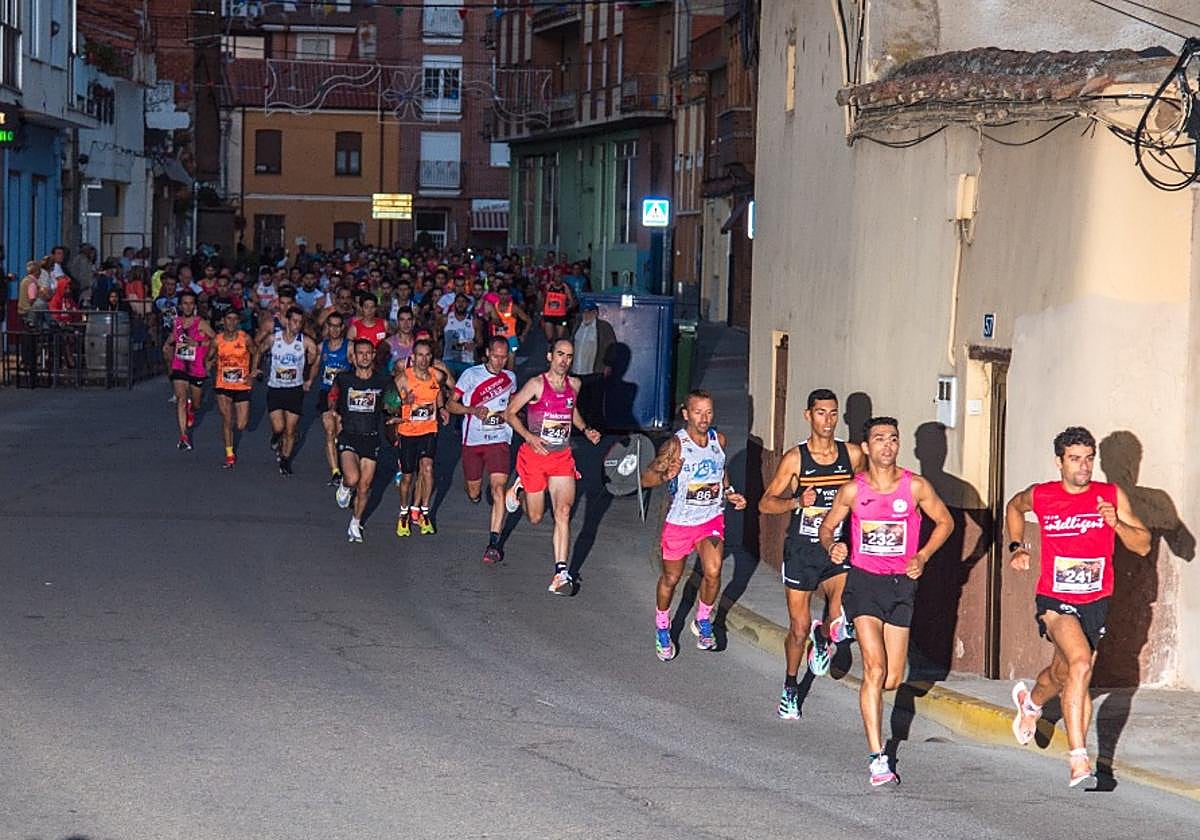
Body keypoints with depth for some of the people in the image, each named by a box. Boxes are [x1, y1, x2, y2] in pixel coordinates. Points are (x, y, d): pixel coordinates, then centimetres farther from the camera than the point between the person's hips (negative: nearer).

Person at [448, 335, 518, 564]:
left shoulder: (510, 377, 6)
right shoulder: (471, 375, -3)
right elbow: (452, 404, -1)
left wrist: (506, 414, 1)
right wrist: (474, 410, -18)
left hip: (499, 440, 0)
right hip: (472, 440, 0)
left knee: (498, 487, -17)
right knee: (474, 492, 11)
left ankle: (494, 542, -19)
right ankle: (475, 492, 52)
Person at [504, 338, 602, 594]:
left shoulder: (573, 385, 5)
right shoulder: (537, 385, -11)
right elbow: (509, 413, -7)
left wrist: (586, 430, 9)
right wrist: (529, 437, -20)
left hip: (562, 457, 3)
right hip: (535, 455, -3)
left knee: (563, 511, -16)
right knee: (535, 517, 11)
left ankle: (561, 571, -17)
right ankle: (520, 485, 46)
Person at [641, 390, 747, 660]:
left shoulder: (718, 439, -2)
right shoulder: (675, 445, -19)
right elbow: (646, 479, -21)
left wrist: (729, 492, 5)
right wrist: (665, 475, -41)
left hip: (712, 519, 3)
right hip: (680, 521, -3)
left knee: (713, 572, -16)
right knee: (671, 578, 13)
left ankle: (703, 622, 9)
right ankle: (662, 629, 37)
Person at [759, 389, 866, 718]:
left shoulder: (853, 455, 0)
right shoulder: (795, 459, -7)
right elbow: (765, 504, -4)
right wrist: (798, 502, -21)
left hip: (837, 550, 1)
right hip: (801, 551, -1)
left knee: (843, 620, -21)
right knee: (799, 628, 5)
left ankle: (823, 637, 16)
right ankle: (790, 688, 28)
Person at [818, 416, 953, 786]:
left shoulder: (915, 487, -3)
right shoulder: (853, 490, -3)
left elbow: (944, 522, 10)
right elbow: (827, 526, 10)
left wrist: (922, 557, -3)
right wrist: (832, 546, -13)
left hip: (901, 584, 2)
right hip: (864, 581, -2)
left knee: (892, 679, 4)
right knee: (875, 668, -16)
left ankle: (871, 692, 43)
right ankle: (877, 757, -13)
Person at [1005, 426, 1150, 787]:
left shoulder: (1112, 496, -3)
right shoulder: (1040, 496, -3)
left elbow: (1143, 545, -4)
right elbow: (1013, 507, 21)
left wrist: (1116, 523, -21)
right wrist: (1017, 547, 10)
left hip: (1095, 601, 3)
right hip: (1055, 599, -3)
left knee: (1063, 674, 20)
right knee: (1081, 663, -27)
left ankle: (1031, 700, 57)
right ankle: (1078, 757, -27)